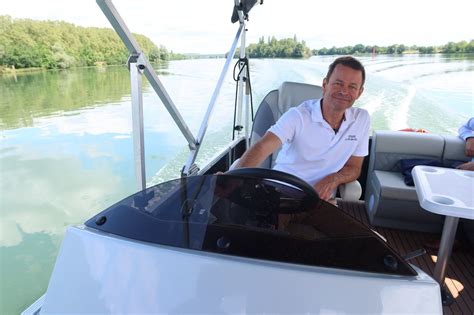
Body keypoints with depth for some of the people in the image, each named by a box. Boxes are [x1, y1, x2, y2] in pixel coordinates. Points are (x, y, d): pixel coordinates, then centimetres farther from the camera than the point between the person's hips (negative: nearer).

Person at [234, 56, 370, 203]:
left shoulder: (362, 119, -2)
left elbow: (354, 168, 5)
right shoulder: (298, 116, -15)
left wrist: (333, 180, -18)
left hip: (322, 198, 5)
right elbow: (262, 148, -27)